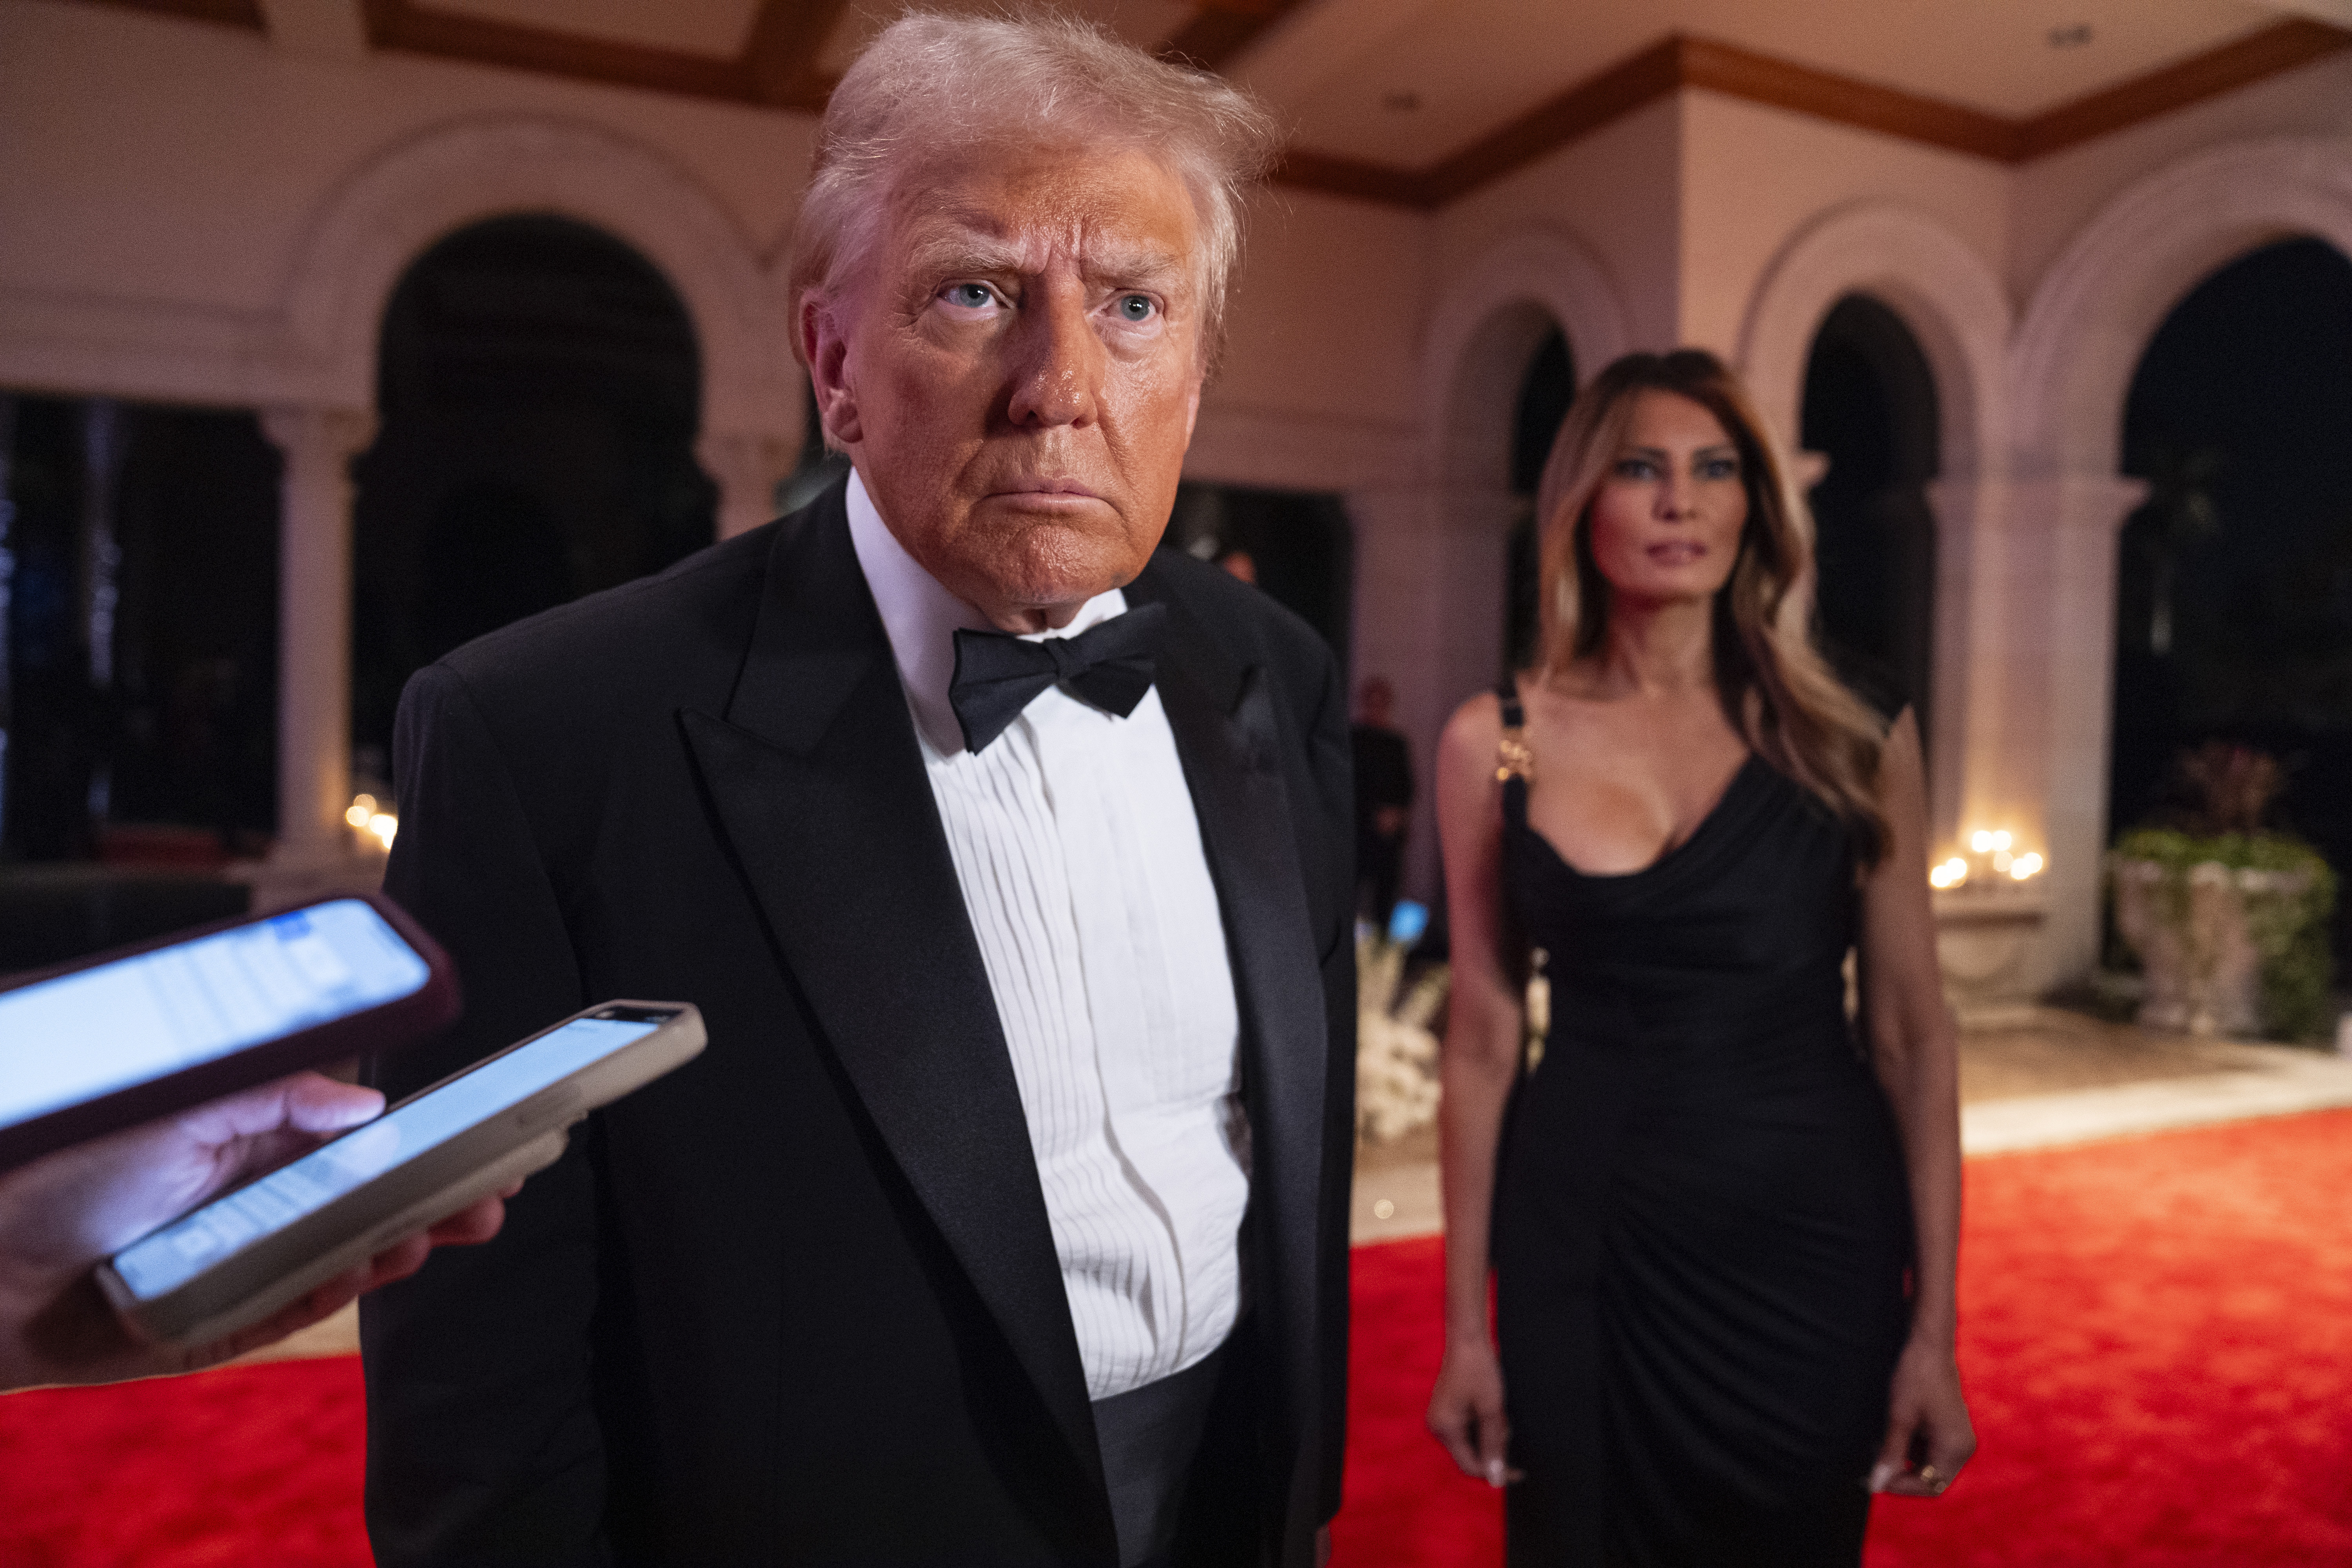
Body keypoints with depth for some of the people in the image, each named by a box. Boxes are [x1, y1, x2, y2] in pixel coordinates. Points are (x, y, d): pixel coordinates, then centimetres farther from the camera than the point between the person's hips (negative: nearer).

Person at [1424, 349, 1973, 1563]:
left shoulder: (1852, 737, -4)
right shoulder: (1494, 742, -4)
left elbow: (1910, 1031, -1)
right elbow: (1484, 1035, -1)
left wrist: (1933, 1330, -2)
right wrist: (1466, 1324, 1)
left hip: (1812, 1244, 1)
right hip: (1583, 1236, 0)